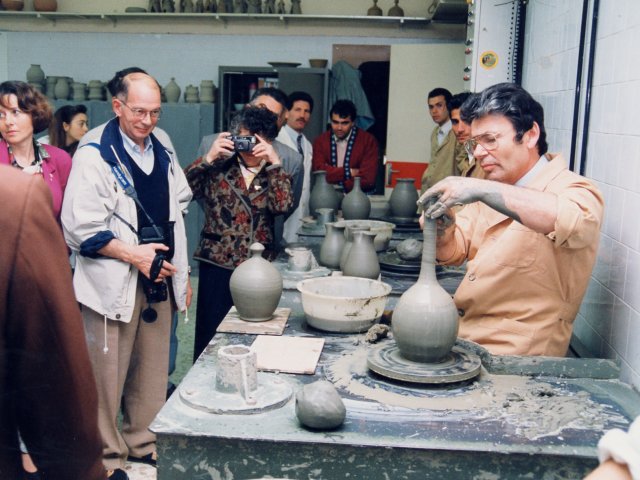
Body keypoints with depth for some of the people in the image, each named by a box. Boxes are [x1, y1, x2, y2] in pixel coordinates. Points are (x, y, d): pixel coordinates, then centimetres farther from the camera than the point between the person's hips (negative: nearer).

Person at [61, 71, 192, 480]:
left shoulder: (162, 152, 11)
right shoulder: (95, 155, -9)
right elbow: (80, 228, -13)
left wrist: (182, 272, 15)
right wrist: (134, 254, -18)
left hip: (160, 278, 6)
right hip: (115, 284, -6)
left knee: (153, 370, 14)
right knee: (109, 375, 4)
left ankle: (144, 443, 31)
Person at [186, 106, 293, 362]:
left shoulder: (273, 174, 6)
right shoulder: (218, 168, 3)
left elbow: (283, 204, -13)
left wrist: (275, 162, -15)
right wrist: (209, 158, -14)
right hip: (217, 265, -1)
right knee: (210, 336, 6)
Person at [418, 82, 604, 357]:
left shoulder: (573, 190, -9)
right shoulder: (492, 190, 14)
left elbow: (572, 221, -34)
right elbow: (454, 252, 10)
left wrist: (482, 190, -38)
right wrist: (443, 232, -13)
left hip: (515, 356, -7)